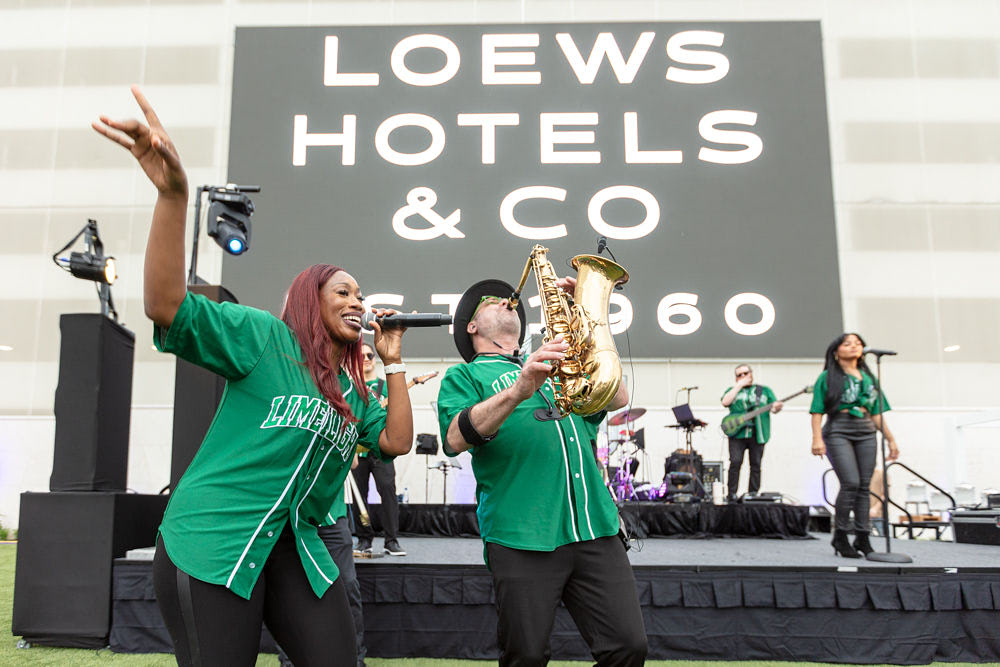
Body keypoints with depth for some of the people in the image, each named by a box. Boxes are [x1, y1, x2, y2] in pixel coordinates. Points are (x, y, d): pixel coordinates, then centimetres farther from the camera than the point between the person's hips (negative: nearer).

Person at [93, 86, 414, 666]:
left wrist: (393, 363, 7)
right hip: (212, 541, -7)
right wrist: (174, 194, -31)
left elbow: (397, 442, 8)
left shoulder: (353, 390, 16)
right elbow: (167, 307, -18)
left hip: (293, 545, 7)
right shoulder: (265, 337, -5)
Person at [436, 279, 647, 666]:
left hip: (595, 527, 4)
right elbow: (456, 438, -7)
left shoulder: (555, 368, 27)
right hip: (522, 535, -4)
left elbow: (616, 398, 13)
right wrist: (517, 391, -22)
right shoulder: (464, 375, 12)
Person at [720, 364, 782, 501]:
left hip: (757, 434, 1)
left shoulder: (765, 390, 17)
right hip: (737, 433, -1)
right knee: (735, 462, -11)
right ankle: (731, 495, -6)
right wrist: (739, 385, -2)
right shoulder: (732, 390, 16)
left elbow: (774, 408, 9)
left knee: (756, 465, 2)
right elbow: (725, 402, -4)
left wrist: (777, 407, -16)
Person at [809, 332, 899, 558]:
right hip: (838, 432, -5)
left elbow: (877, 413, 19)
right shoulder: (828, 377, 4)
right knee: (850, 483, -15)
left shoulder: (868, 377, 18)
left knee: (864, 485, 1)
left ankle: (862, 537, 8)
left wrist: (890, 439, 14)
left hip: (866, 433, 5)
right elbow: (817, 411, -3)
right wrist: (817, 438, -14)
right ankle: (840, 536, -3)